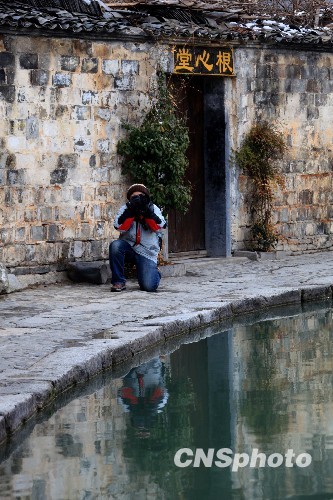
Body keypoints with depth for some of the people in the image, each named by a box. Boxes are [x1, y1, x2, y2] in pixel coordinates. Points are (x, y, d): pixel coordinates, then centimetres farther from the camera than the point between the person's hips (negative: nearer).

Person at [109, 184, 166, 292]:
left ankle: (154, 273, 23)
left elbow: (159, 227, -13)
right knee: (115, 246, -34)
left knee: (149, 286, -18)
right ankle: (119, 281, -17)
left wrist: (147, 211, -21)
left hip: (147, 253, -1)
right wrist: (131, 210, -21)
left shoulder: (153, 209, 3)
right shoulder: (125, 209, 2)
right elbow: (119, 226, -14)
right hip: (128, 246, 1)